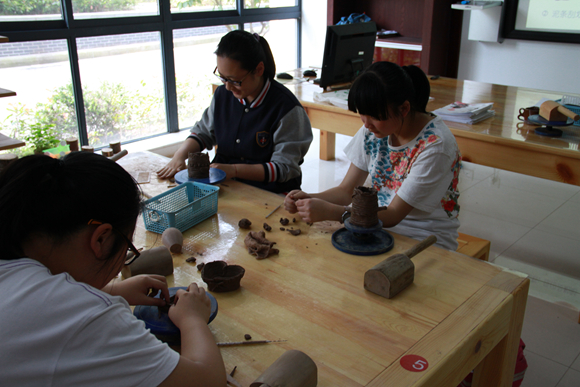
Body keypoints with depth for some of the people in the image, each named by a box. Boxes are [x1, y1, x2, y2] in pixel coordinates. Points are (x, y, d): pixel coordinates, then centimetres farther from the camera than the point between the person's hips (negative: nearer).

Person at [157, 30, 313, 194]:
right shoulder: (223, 94, 8)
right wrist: (180, 155, 4)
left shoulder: (286, 107, -13)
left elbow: (285, 168, -14)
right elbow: (203, 131, 24)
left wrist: (234, 169, -23)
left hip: (270, 195, -4)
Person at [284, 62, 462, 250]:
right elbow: (346, 191, 1)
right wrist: (309, 199, -19)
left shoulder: (436, 144, -22)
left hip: (426, 240, -5)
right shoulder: (373, 130, -3)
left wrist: (329, 211, -33)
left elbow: (393, 215, -24)